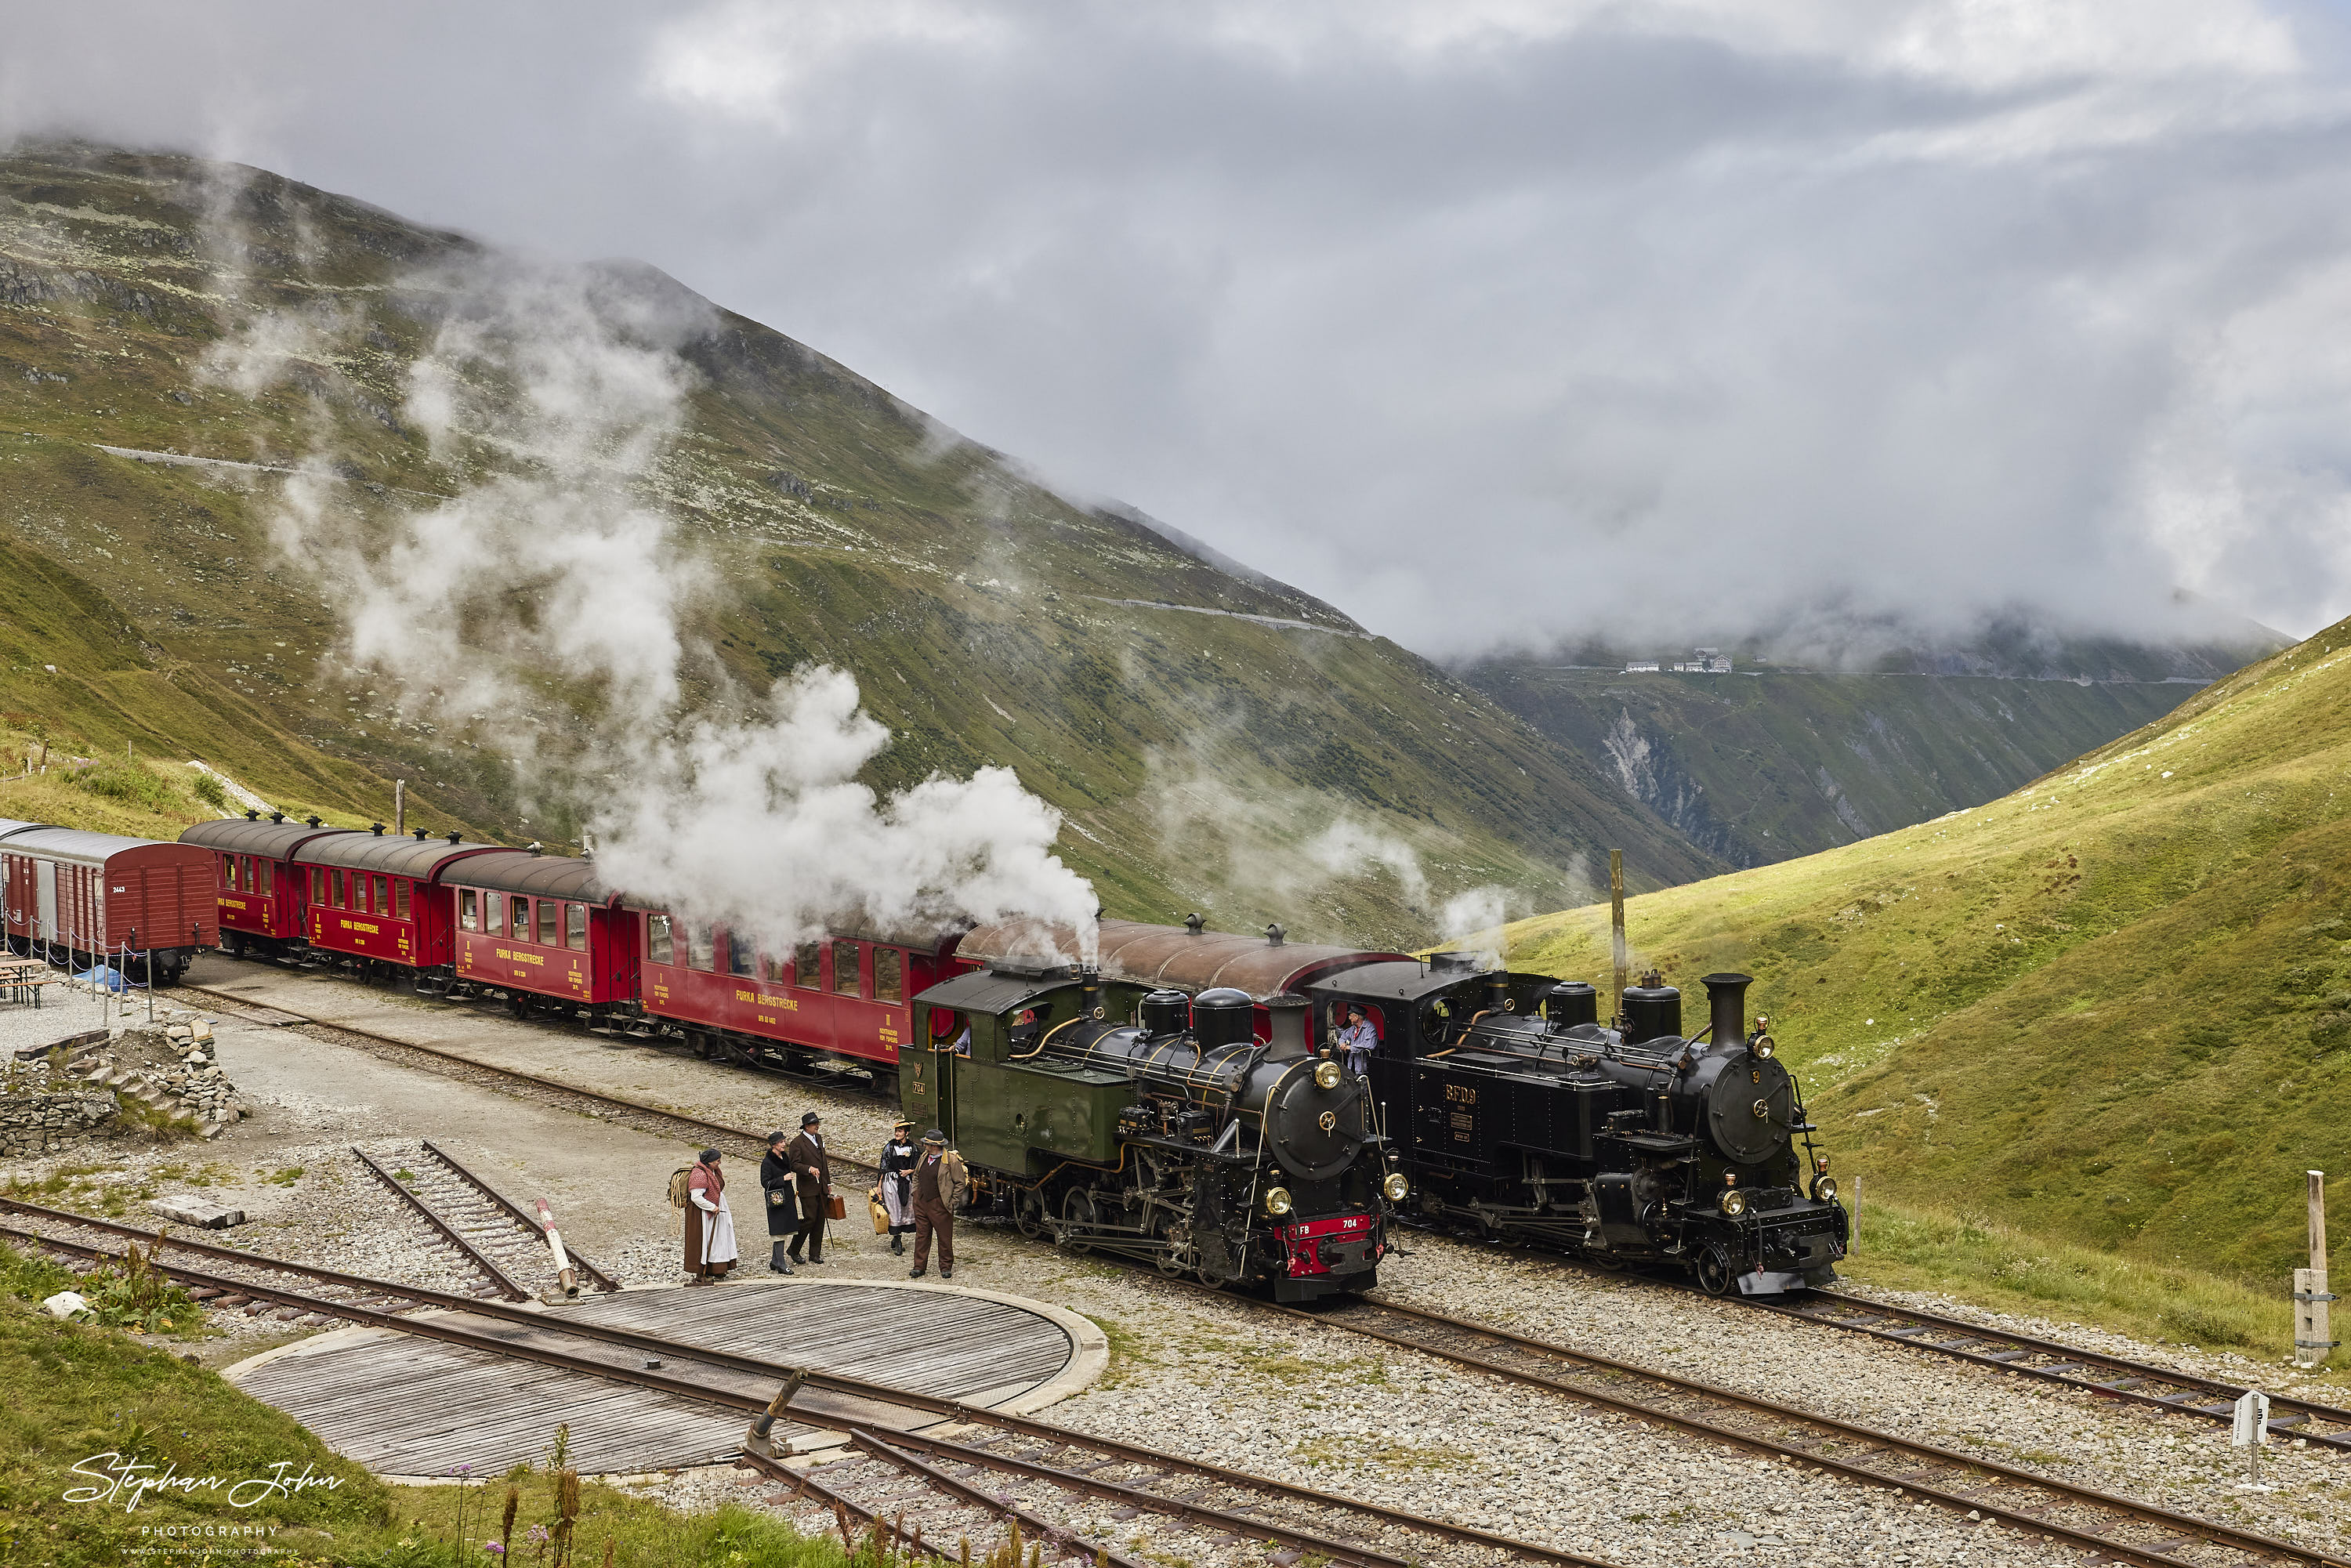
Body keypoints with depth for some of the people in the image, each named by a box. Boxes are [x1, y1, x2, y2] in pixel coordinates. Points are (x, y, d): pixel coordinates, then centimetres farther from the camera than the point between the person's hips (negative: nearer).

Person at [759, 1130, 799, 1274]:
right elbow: (765, 1183, -16)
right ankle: (781, 1265, -5)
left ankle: (774, 1262, 20)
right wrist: (783, 1179, -22)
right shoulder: (767, 1162, -14)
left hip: (787, 1199, 8)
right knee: (779, 1231, -7)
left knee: (783, 1230, 12)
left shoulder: (784, 1157, 10)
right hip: (777, 1201, -8)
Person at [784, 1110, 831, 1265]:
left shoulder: (818, 1138, 14)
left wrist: (828, 1183, 20)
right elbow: (794, 1165, -15)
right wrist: (809, 1169, -31)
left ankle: (815, 1254, 15)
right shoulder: (797, 1143, -10)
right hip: (807, 1188, -7)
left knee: (820, 1220, 7)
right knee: (810, 1219, -10)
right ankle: (793, 1250, 6)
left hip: (821, 1188, 7)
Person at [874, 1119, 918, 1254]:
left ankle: (896, 1239, 17)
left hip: (907, 1181, 2)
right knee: (894, 1211, -4)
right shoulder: (889, 1147, -1)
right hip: (891, 1181, -2)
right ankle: (897, 1240, 2)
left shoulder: (912, 1148, 5)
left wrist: (909, 1171, -9)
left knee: (906, 1210, 4)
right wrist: (879, 1186, -3)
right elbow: (883, 1167, 0)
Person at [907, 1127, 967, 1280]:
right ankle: (919, 1266, 14)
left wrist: (953, 1202, -9)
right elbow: (916, 1176, 23)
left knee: (944, 1236, 3)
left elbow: (960, 1182, -7)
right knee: (921, 1235, 8)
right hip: (921, 1203, 6)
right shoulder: (924, 1156, 7)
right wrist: (915, 1193, 15)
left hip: (939, 1204, -6)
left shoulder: (951, 1160, -13)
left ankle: (946, 1267, 14)